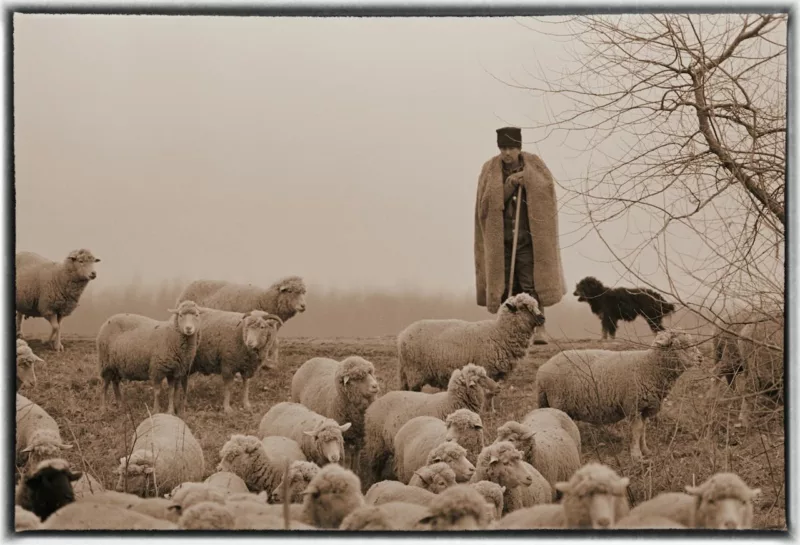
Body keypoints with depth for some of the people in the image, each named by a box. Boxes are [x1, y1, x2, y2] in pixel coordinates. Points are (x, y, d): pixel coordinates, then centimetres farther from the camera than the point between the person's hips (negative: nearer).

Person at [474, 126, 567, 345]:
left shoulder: (534, 165, 4)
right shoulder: (490, 170, 4)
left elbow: (547, 187, -8)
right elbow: (488, 201, -7)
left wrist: (526, 177, -16)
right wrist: (509, 184, -17)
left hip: (528, 236, -1)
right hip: (500, 238, 1)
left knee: (531, 285, -11)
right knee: (505, 286, 0)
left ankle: (539, 329, -15)